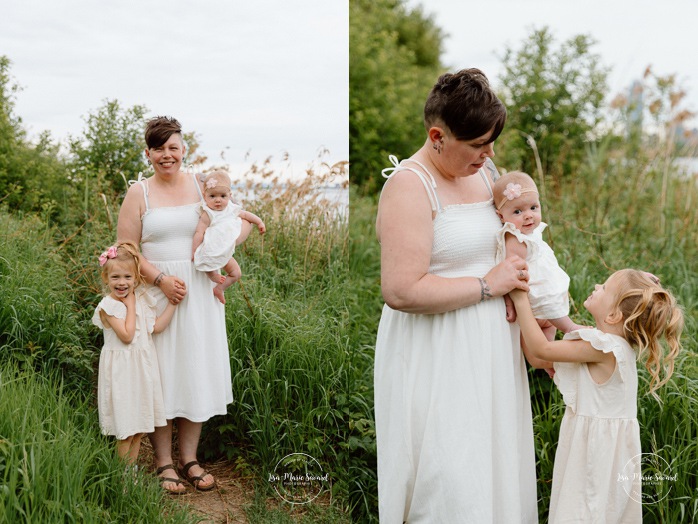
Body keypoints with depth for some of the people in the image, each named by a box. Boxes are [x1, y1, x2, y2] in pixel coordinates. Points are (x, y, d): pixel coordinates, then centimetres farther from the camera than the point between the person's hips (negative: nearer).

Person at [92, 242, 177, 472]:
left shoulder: (141, 299, 6)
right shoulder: (108, 306, -13)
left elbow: (157, 326, 1)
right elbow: (127, 335, -21)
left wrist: (173, 302, -1)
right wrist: (130, 306, -14)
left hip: (143, 366, 6)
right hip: (122, 370, -6)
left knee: (139, 426, 12)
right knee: (126, 428, -1)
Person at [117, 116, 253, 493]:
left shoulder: (201, 186, 6)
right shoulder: (138, 193, 1)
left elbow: (242, 221, 14)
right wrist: (161, 279, -16)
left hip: (199, 293, 2)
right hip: (155, 293, -2)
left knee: (196, 370, 7)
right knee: (160, 373, 2)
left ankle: (189, 458, 20)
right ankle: (164, 462, 14)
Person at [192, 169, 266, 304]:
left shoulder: (232, 209, -3)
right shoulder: (208, 215, -22)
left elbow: (245, 214, 16)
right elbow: (199, 233, -23)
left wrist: (259, 222, 17)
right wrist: (194, 251, -22)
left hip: (225, 253, 7)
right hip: (210, 252, -7)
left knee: (236, 273, 12)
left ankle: (219, 289, 25)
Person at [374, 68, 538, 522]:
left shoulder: (483, 171, 8)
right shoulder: (410, 185, -17)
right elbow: (401, 291, -27)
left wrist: (519, 292, 4)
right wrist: (486, 285, -17)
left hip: (490, 349, 8)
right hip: (438, 359, -8)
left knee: (496, 465, 18)